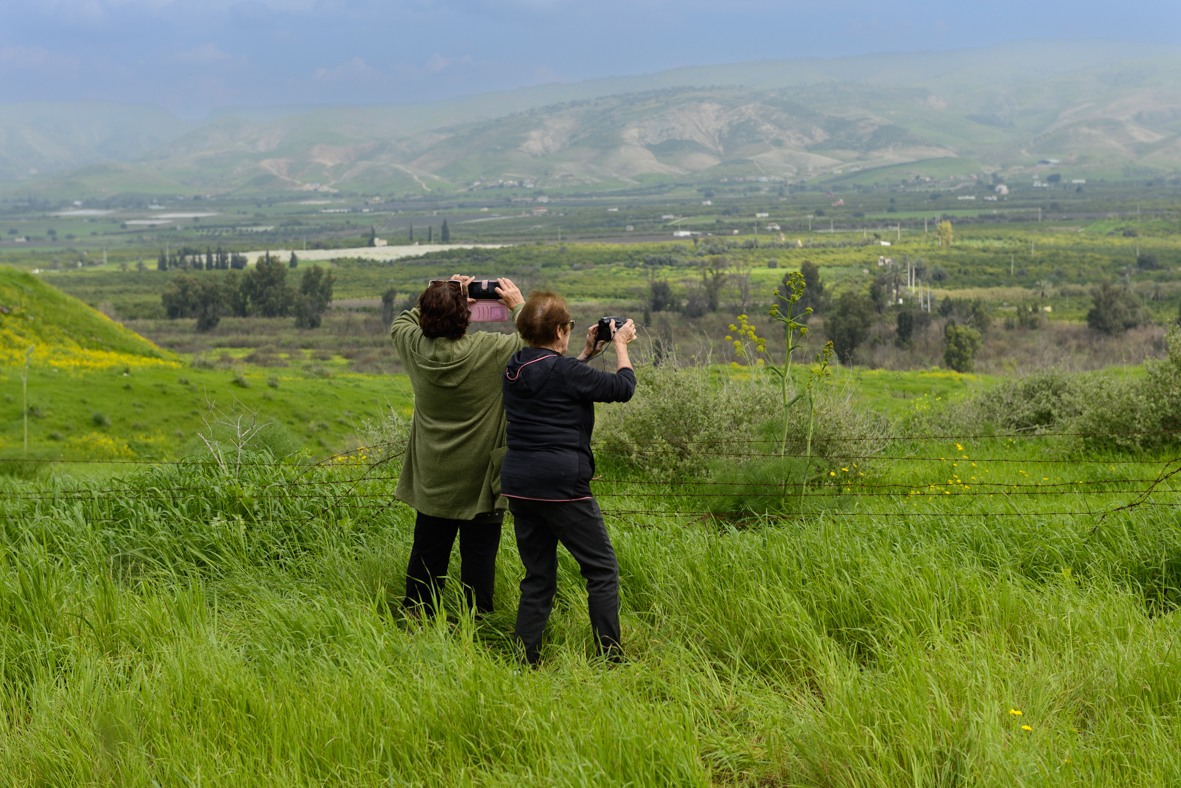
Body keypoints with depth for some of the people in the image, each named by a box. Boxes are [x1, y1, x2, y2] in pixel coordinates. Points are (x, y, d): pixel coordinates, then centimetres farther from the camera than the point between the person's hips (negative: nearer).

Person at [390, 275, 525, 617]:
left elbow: (401, 323, 16)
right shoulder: (490, 349, -19)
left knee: (427, 553, 15)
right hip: (479, 478, -4)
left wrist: (439, 299, 11)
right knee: (478, 555, 5)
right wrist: (519, 306, -1)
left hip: (433, 479, 4)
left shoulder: (417, 348, -8)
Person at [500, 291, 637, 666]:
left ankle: (526, 661, 11)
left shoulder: (515, 369, 9)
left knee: (538, 574, 14)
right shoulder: (566, 372, -13)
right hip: (561, 485, -7)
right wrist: (620, 346, 13)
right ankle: (611, 659, 3)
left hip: (517, 482, 7)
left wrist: (587, 353, 30)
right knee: (602, 569, 4)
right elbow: (623, 388, -1)